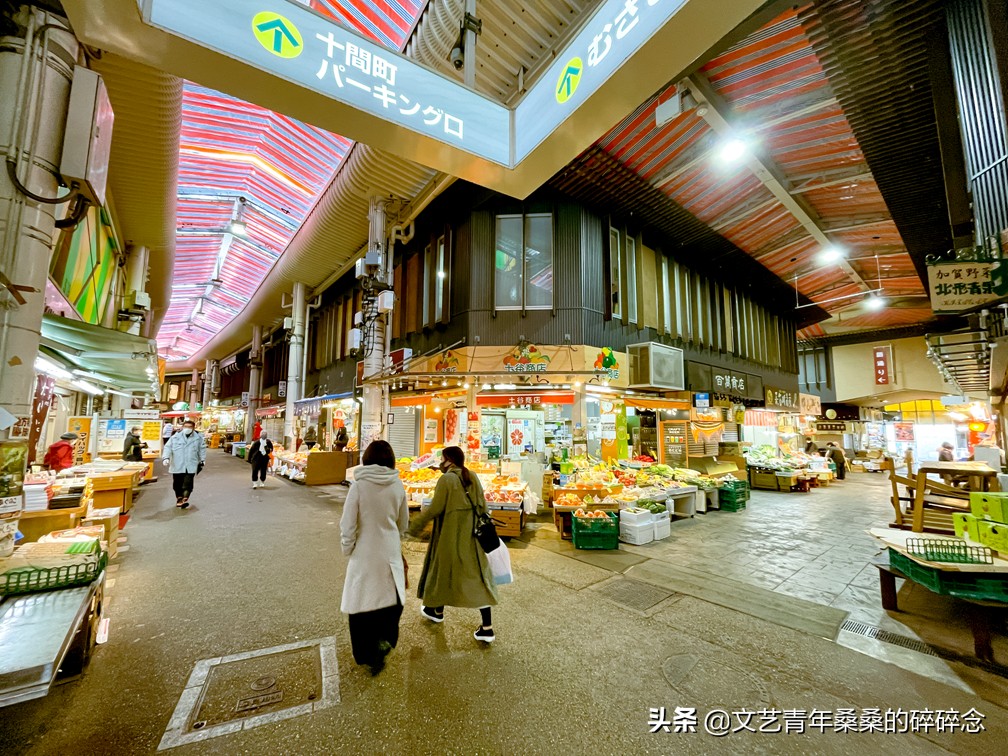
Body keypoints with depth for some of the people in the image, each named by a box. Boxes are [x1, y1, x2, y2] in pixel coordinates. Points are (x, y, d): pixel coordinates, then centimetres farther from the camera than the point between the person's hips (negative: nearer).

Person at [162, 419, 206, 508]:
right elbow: (168, 447, 0)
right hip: (177, 466, 1)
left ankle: (185, 499, -6)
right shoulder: (175, 437, 2)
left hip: (191, 466, -1)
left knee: (188, 484, -9)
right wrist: (166, 458, -15)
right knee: (177, 484, 10)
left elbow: (202, 449, 12)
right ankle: (179, 498, 27)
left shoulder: (198, 438, 4)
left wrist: (202, 461, 12)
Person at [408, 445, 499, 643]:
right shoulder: (472, 478, 3)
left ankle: (437, 611, 41)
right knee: (477, 576, 7)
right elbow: (483, 508, 8)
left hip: (450, 536, -5)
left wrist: (414, 526, -5)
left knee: (443, 571, 18)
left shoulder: (447, 479, -14)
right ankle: (486, 628, 8)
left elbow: (435, 509, -16)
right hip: (472, 537, 5)